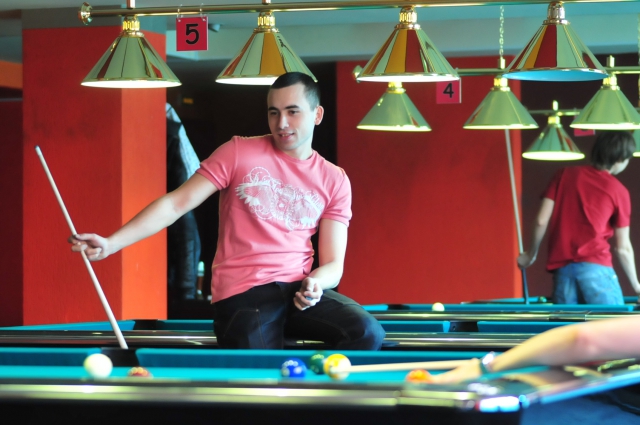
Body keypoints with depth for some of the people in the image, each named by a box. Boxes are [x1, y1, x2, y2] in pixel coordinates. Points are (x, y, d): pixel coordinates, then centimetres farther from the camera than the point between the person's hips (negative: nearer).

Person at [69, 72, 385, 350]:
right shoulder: (240, 153, 1)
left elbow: (334, 264, 7)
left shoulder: (335, 181, 9)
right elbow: (176, 204, -3)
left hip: (299, 290, 3)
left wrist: (315, 283, -18)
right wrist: (111, 244, -14)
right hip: (241, 296, -3)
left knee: (368, 332, -24)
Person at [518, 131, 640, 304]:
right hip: (595, 268, -4)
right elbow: (623, 248, 6)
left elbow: (541, 221, 6)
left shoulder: (564, 175, 12)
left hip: (562, 269, 4)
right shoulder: (619, 191, 4)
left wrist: (531, 255, 21)